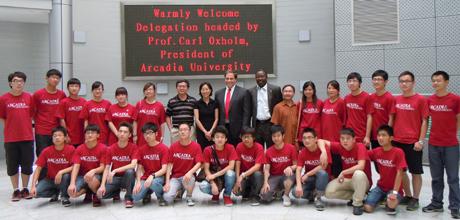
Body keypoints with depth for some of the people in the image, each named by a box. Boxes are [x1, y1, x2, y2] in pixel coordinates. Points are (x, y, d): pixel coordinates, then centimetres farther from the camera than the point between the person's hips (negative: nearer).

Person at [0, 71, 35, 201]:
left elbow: (31, 115, 7)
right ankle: (16, 190, 21)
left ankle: (25, 189, 23)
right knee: (12, 166, 8)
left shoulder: (29, 97, 0)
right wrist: (11, 130, 3)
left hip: (27, 137, 1)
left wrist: (26, 129, 3)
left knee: (27, 165, 7)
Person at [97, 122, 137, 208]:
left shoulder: (133, 147, -12)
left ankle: (128, 198, -15)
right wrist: (102, 185, -20)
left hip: (127, 177, -2)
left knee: (130, 171, -37)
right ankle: (116, 192, 13)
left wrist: (115, 170, -33)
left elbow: (133, 165, -27)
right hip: (114, 178, 2)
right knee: (101, 193, -23)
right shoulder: (110, 149, -4)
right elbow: (106, 168, -6)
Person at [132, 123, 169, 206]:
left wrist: (152, 176, -30)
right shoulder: (141, 149, 6)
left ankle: (161, 196, -4)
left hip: (159, 176, -3)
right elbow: (139, 168, 4)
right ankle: (148, 192, 13)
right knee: (136, 197, -23)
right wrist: (138, 182, -12)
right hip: (145, 178, 3)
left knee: (153, 183, -39)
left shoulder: (163, 148, -8)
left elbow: (164, 169, -14)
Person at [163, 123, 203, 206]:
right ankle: (179, 190, 16)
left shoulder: (196, 146, -6)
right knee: (167, 198, -21)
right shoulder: (173, 146, 0)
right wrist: (167, 182, -10)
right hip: (175, 177, 2)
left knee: (189, 179, -38)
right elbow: (169, 165, -1)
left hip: (188, 176, -1)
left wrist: (190, 172, -34)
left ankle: (189, 197, -4)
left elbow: (198, 163, -15)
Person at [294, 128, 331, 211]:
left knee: (322, 173, -38)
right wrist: (299, 185, -33)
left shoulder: (324, 149, -17)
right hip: (309, 179, 2)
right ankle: (313, 194, 7)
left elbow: (323, 166, -26)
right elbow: (298, 170, -16)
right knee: (296, 192, -25)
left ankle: (318, 198, -15)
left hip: (322, 178, -2)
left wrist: (307, 174, -21)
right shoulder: (302, 153, -8)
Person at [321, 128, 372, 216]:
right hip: (346, 180, 5)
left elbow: (361, 166, -34)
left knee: (358, 174, -40)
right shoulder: (340, 146, -8)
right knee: (329, 192, -19)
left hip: (362, 181, -4)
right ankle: (357, 196, 1)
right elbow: (321, 141, -8)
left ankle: (357, 203, -18)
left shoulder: (360, 147, -21)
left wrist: (343, 173, -27)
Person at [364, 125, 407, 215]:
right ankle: (382, 198, 19)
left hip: (394, 188, -4)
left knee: (391, 204, -35)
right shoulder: (376, 151, -3)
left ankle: (390, 205, 3)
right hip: (381, 186, 4)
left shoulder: (398, 152, -18)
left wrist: (394, 192, -25)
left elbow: (399, 173, -21)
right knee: (367, 208, -13)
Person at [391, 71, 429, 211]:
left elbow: (424, 121, -6)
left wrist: (420, 141, -11)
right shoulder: (396, 100, 7)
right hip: (397, 141, 5)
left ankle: (415, 199, 20)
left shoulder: (420, 100, -6)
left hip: (413, 142, -4)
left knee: (415, 172, 6)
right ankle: (407, 195, 29)